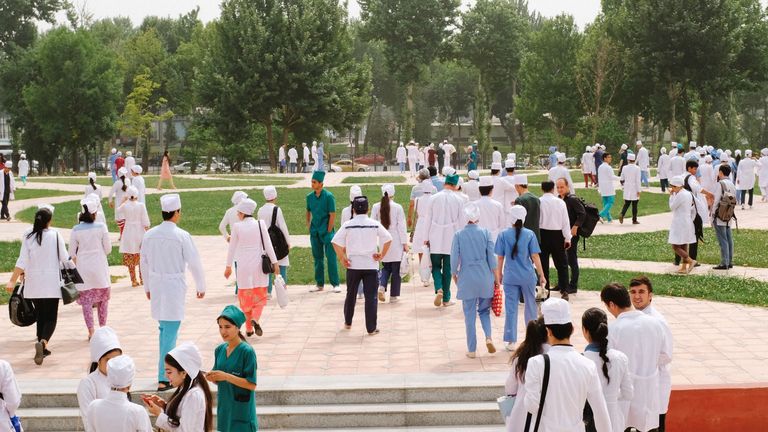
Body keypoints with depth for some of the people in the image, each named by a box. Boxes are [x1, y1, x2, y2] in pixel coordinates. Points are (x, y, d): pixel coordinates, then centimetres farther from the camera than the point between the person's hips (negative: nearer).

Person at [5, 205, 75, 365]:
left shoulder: (28, 236, -4)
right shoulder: (55, 235, -8)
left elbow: (22, 262, -8)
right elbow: (65, 259, -1)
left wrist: (12, 281, -5)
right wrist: (74, 269, 18)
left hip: (33, 284, 3)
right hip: (51, 283, -3)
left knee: (40, 315, 17)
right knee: (51, 317, 0)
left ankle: (42, 349, 21)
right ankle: (43, 342, -26)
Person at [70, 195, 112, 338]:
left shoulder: (76, 230, -6)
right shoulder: (101, 227, -9)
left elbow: (72, 253, -1)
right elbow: (108, 249, -3)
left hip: (83, 269, 0)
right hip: (100, 267, 0)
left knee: (86, 300, 6)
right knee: (103, 299, 14)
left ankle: (91, 331, 2)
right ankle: (103, 328, 21)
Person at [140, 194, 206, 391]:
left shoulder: (149, 235, 1)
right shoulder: (181, 236, -14)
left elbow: (144, 262, 11)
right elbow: (194, 262, -9)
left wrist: (147, 287, 23)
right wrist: (201, 286, 4)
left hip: (156, 285, 6)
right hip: (174, 286, -6)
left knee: (164, 328, 21)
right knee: (170, 332, -2)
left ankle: (167, 369, 33)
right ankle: (164, 379, -2)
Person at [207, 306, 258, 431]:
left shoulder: (247, 351, -13)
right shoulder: (219, 350, 5)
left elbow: (252, 385, -15)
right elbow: (219, 381, 12)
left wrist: (226, 376, -22)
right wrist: (212, 378, -10)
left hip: (242, 410, -6)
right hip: (224, 407, 6)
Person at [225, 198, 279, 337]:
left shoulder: (237, 227, -6)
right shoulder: (260, 224, -4)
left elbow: (232, 248, 1)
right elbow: (268, 245, -4)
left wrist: (228, 266, 11)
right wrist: (275, 263, 1)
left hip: (243, 266, 0)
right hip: (259, 265, 0)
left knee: (246, 296, 11)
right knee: (260, 296, 10)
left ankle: (249, 328, 14)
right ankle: (255, 319, -16)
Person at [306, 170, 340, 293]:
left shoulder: (328, 196, -10)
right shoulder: (310, 196, 5)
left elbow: (332, 215, -10)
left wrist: (329, 232, -12)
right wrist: (309, 226, 9)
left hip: (326, 231, -5)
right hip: (314, 232, 5)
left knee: (331, 257, -5)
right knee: (317, 258, 11)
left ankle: (335, 284, 0)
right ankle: (319, 284, 19)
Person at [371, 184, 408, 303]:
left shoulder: (376, 207, -2)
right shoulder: (398, 207, -9)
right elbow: (401, 226, -7)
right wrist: (405, 243, -1)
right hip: (396, 242, -2)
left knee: (385, 267, 18)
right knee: (396, 269, 8)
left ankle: (381, 286, -7)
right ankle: (394, 296, 11)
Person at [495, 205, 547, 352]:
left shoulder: (503, 235, -5)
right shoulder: (530, 235, -6)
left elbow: (500, 258, 0)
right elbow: (535, 257, -5)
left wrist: (499, 274, 14)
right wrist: (541, 275, 3)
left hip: (510, 277, 0)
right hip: (528, 276, 0)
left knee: (510, 308, 5)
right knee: (530, 305, 16)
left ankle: (510, 341, 6)